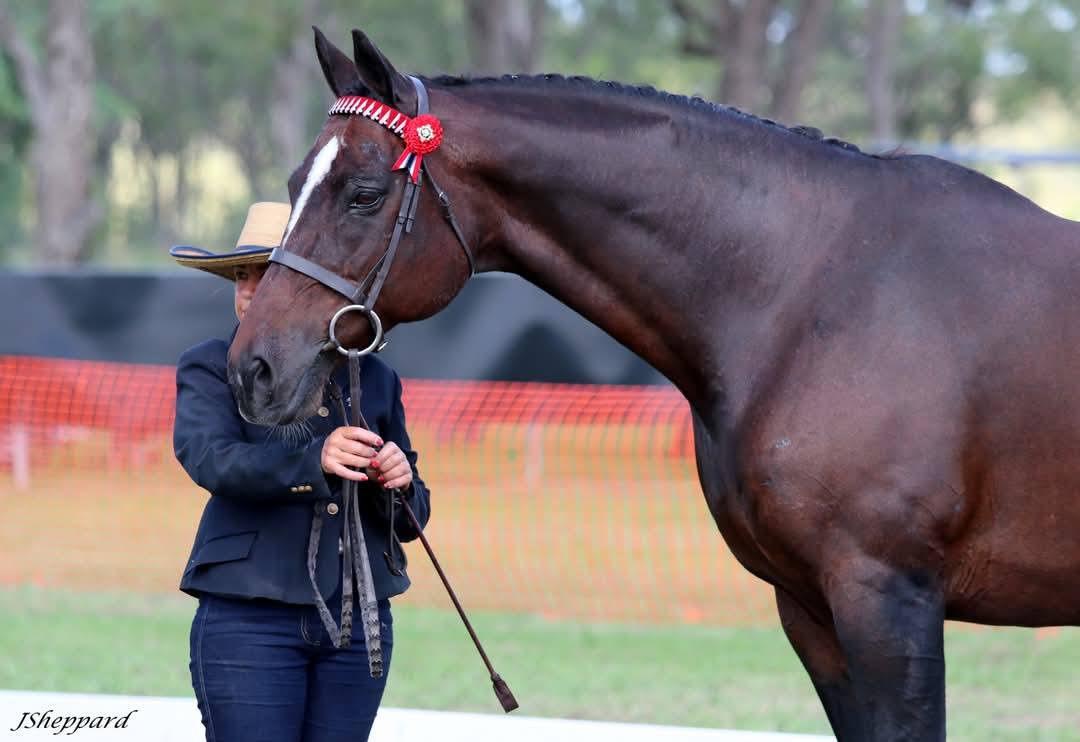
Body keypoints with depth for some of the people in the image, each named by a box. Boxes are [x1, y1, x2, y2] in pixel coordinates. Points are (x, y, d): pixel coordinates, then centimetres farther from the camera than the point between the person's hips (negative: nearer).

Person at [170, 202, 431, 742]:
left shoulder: (374, 379, 11)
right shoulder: (211, 368, 2)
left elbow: (412, 519, 14)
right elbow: (209, 458, -19)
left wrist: (399, 484, -11)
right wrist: (315, 460, -36)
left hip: (360, 619, 3)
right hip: (247, 617, -3)